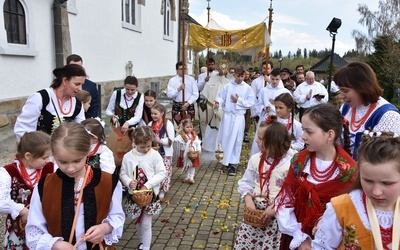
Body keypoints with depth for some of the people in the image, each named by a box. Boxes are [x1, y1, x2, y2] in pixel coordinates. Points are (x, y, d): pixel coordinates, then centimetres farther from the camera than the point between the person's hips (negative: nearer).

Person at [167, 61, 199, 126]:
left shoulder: (191, 79, 4)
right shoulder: (172, 80, 3)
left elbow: (196, 94, -1)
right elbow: (169, 94, -6)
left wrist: (188, 103, -12)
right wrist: (179, 89, -18)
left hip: (189, 106, 0)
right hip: (176, 106, 0)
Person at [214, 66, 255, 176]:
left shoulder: (248, 88, 2)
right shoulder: (227, 86, 4)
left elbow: (250, 103, -1)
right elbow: (220, 97, -2)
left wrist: (239, 100, -9)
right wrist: (218, 102, -22)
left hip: (239, 117, -1)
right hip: (227, 115, 1)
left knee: (236, 140, 1)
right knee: (225, 139, 6)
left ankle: (233, 164, 8)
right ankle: (226, 160, 23)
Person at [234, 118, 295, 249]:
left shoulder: (290, 163, -16)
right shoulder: (255, 159, -1)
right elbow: (245, 183, 7)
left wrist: (275, 207, -19)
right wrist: (248, 200, -8)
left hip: (278, 215, -4)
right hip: (255, 211, 5)